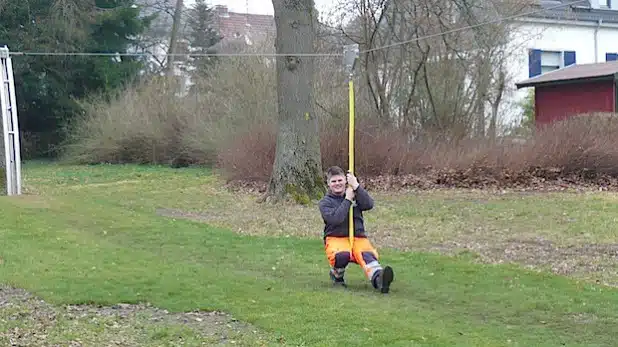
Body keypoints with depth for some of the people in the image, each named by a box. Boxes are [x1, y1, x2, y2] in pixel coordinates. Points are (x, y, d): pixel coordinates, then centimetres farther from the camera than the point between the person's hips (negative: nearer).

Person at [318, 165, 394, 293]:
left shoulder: (355, 194, 15)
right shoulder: (325, 202, 5)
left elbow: (369, 205, -6)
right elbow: (335, 219, -15)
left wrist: (356, 186, -12)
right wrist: (348, 199, -10)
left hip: (358, 237, 2)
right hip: (336, 238, -2)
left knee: (368, 255, -31)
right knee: (342, 255, -37)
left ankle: (378, 280, -61)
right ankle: (336, 276, -4)